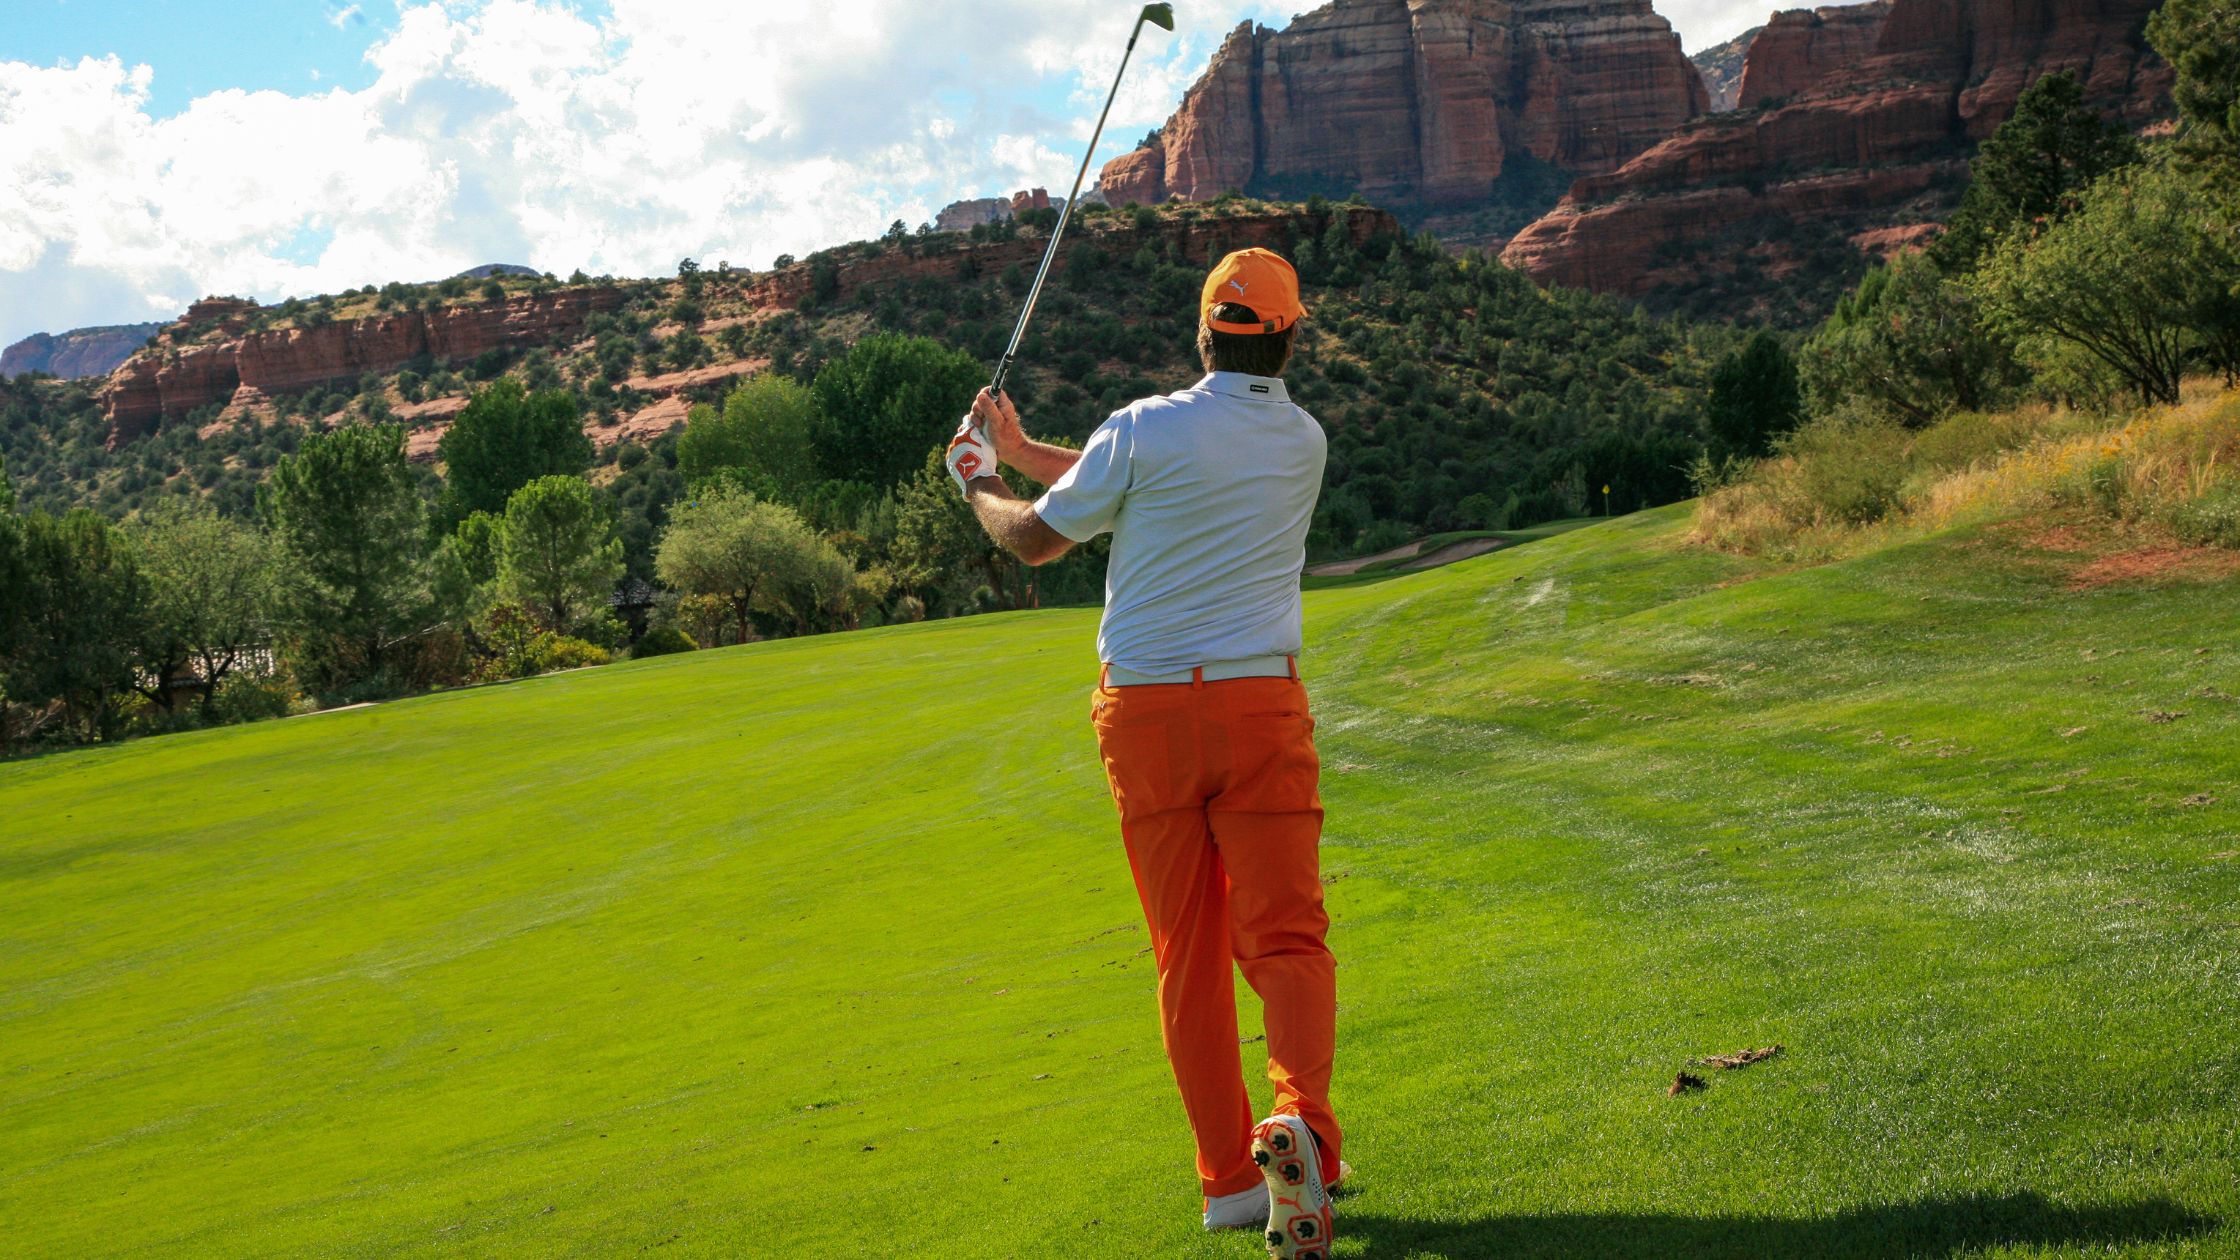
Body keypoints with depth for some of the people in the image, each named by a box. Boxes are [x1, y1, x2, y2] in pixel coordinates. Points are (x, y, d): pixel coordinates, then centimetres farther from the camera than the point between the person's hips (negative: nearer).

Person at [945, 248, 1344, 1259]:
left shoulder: (1145, 430, -8)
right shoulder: (1304, 442, 6)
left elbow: (1036, 538, 5)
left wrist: (977, 483, 25)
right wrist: (1021, 448, 24)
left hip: (1146, 714, -1)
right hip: (1261, 703, 1)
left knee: (1188, 955, 7)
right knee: (1285, 936, -4)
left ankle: (1229, 1177, 10)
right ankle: (1300, 1120, -30)